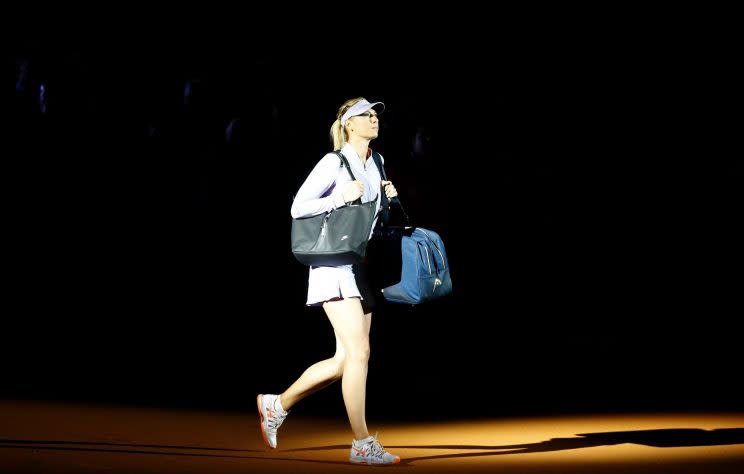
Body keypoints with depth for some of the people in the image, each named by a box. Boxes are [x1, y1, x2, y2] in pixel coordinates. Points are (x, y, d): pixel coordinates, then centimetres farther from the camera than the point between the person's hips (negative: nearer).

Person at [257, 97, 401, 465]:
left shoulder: (375, 165, 16)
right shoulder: (334, 163, -7)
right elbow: (298, 207, -9)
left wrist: (388, 199, 7)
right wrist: (342, 197, -17)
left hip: (361, 267, 8)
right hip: (334, 265, -8)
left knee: (345, 360, 7)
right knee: (358, 353, -13)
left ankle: (276, 405, 23)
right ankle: (362, 445, -9)